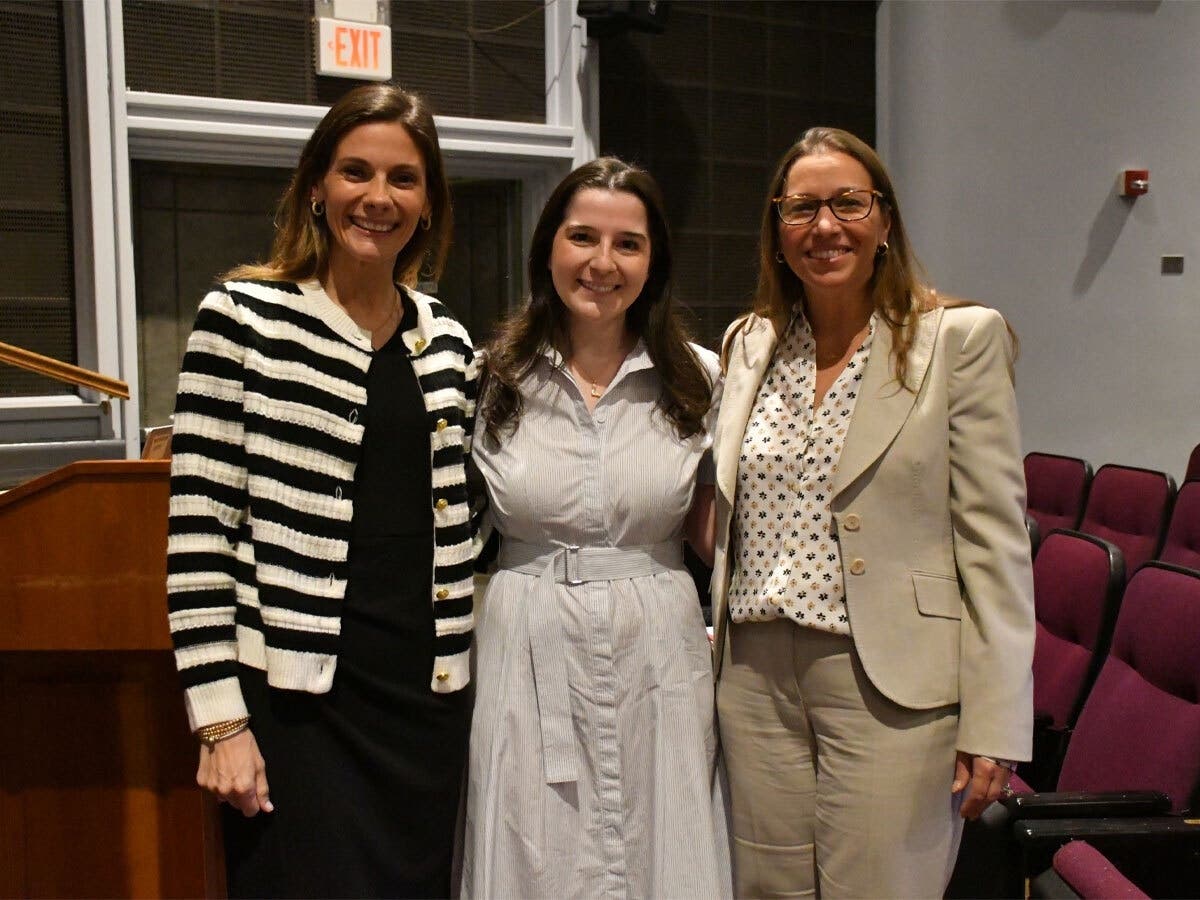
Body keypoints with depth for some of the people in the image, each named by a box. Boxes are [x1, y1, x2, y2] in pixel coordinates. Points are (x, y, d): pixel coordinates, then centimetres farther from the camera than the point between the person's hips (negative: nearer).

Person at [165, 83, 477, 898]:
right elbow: (198, 529, -8)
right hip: (295, 702, -4)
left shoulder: (448, 342, 9)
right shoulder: (243, 317, -5)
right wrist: (220, 718, -11)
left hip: (430, 699, 5)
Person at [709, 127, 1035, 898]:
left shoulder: (961, 340, -5)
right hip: (757, 676, 5)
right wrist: (719, 648, 10)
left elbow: (996, 542, -8)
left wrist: (993, 727, -11)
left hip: (891, 683, -4)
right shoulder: (749, 344, 10)